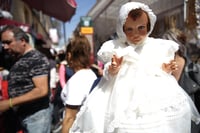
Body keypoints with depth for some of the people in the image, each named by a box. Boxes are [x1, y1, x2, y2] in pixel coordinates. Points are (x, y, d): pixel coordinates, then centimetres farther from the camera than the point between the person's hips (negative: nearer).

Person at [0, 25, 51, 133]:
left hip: (36, 115, -8)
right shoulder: (18, 60, 11)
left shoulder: (37, 59, -16)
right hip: (21, 115, 8)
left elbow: (42, 90, -23)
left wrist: (9, 103, -23)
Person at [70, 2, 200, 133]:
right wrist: (112, 70, -17)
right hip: (123, 94, -1)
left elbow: (160, 72, 12)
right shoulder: (115, 49, 0)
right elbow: (108, 75, 3)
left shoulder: (158, 47, 4)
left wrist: (166, 70, -8)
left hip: (153, 93, 2)